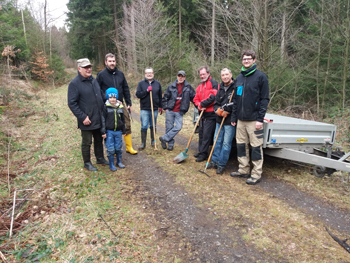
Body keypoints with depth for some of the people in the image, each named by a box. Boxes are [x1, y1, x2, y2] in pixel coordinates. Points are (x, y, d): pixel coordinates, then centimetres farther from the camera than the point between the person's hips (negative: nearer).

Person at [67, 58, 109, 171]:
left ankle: (100, 158, 36)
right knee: (87, 143, 8)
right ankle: (87, 163, 25)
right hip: (87, 121, -7)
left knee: (99, 140, 19)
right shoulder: (74, 83, -13)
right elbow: (72, 103, -16)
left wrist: (104, 112, 14)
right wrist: (83, 117, -20)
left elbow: (101, 96, 20)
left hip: (99, 119, 7)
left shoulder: (93, 80, 10)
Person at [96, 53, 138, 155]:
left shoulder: (120, 74, 8)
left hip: (121, 104, 4)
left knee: (127, 126, 6)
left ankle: (129, 147, 19)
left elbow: (126, 89, 12)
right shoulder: (101, 74, -4)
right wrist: (105, 99, -13)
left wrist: (129, 103, 10)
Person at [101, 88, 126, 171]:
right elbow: (103, 120, -5)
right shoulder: (106, 107, -6)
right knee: (110, 149, 1)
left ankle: (119, 162, 28)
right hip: (109, 131, -3)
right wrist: (103, 132, -8)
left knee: (118, 148, 11)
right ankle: (111, 164, 15)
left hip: (118, 131, 3)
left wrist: (124, 131, 14)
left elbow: (123, 120, 12)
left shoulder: (120, 107, 4)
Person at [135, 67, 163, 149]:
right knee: (144, 126, -2)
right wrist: (147, 91, -17)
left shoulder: (157, 84, 10)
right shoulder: (141, 83, 3)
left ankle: (153, 141, 25)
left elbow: (160, 96, 14)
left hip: (154, 109, 2)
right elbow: (138, 94, -7)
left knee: (153, 126, 10)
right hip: (144, 109, -2)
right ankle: (143, 143, 6)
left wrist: (160, 107, 14)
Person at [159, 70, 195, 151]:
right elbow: (165, 98, 8)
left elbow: (194, 97, 6)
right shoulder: (171, 86, 2)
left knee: (178, 127, -11)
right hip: (170, 111, 0)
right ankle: (170, 144, 19)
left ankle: (164, 138, 3)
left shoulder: (188, 87, 3)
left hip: (179, 112, 0)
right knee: (169, 127, 4)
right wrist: (165, 108, 1)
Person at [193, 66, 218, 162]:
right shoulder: (200, 86, 17)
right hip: (202, 113, 8)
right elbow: (195, 99, 14)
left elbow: (213, 97, -18)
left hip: (210, 114, -8)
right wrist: (199, 105, -8)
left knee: (207, 134, -6)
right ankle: (201, 151, 24)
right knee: (201, 133, 13)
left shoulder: (213, 83, -7)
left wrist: (202, 104, -10)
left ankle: (203, 154, 1)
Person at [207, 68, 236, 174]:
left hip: (230, 121, -7)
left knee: (226, 143, 0)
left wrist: (226, 110, -14)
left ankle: (221, 165, 10)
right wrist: (218, 110, -5)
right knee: (217, 141, 14)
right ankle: (214, 161, 26)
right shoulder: (220, 88, 13)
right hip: (219, 120, 7)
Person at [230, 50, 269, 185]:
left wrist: (260, 119, -15)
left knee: (256, 147, 0)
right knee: (241, 145, 12)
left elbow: (264, 99, -8)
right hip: (240, 119, 6)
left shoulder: (261, 76, -4)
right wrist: (233, 117, 13)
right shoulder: (239, 78, 14)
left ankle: (256, 174, 11)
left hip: (254, 119, -6)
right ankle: (243, 170, 25)